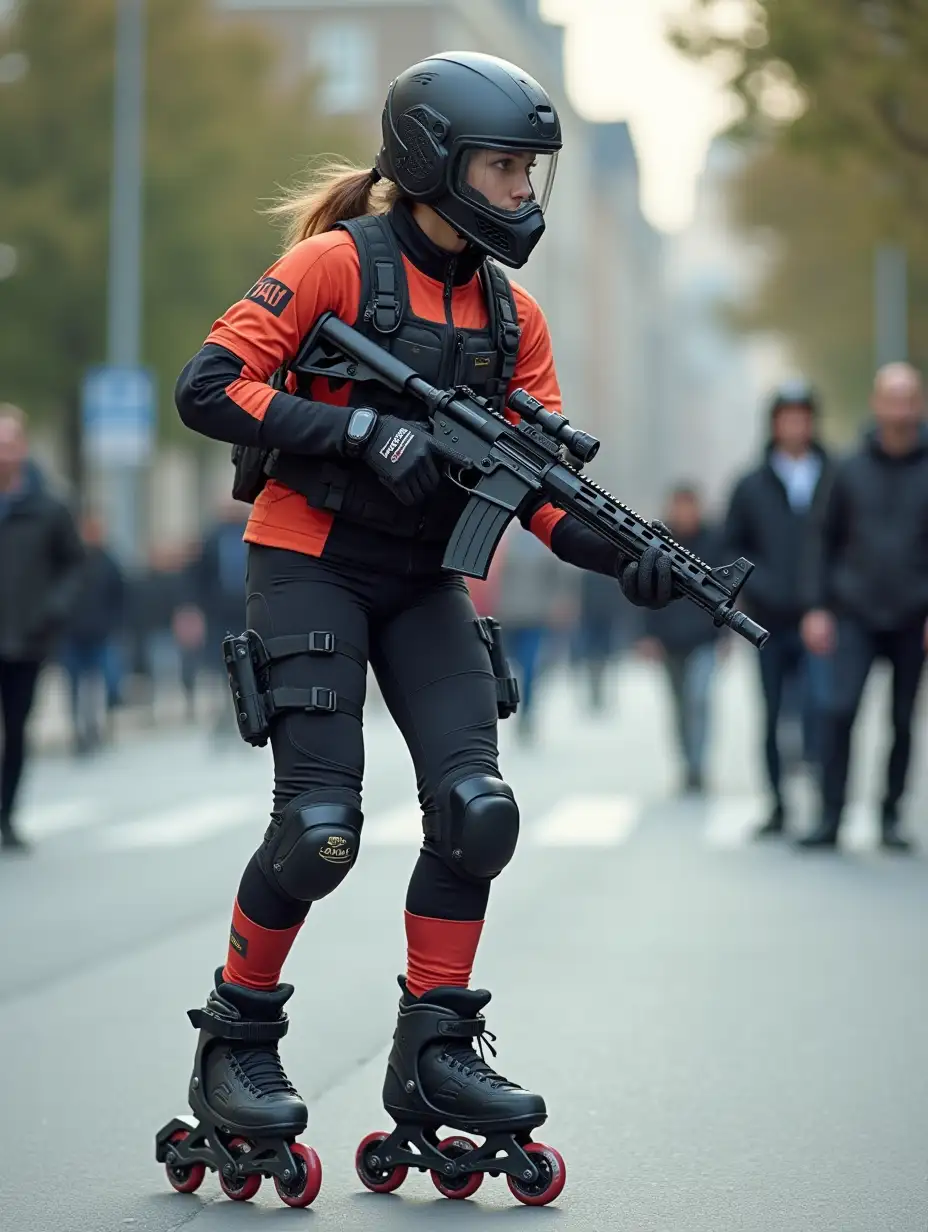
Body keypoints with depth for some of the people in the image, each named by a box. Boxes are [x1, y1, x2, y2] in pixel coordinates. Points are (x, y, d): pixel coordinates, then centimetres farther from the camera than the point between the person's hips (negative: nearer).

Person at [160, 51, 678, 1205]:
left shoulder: (510, 314, 7)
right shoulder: (338, 265, -11)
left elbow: (540, 476, 4)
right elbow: (206, 387, -16)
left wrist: (617, 551, -15)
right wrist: (361, 427, -23)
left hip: (424, 586, 6)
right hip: (311, 570, -6)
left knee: (476, 809, -8)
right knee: (321, 827, -12)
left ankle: (433, 1056, 5)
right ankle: (234, 1045, 9)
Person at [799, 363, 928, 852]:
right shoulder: (852, 469, 2)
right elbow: (826, 540, 7)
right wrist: (817, 607, 1)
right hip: (855, 615, 0)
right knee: (841, 710, -11)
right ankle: (830, 817, -7)